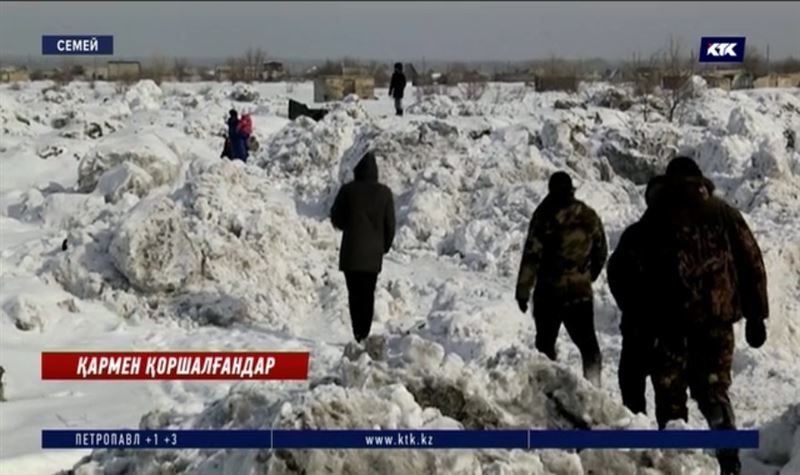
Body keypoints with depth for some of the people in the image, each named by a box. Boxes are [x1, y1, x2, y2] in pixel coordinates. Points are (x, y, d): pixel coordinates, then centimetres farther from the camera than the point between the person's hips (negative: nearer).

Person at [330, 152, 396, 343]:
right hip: (373, 253, 1)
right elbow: (390, 224, 1)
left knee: (355, 293, 4)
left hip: (351, 251, -1)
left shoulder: (348, 190, -7)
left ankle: (359, 332, -6)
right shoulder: (384, 192, -3)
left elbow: (336, 218, 1)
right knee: (368, 294, 10)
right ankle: (365, 333, 3)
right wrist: (385, 245, 15)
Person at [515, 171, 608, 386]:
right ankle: (593, 384, 3)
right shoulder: (590, 216, 4)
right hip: (581, 291, 4)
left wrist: (523, 290, -9)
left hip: (549, 291, -3)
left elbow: (532, 255, -14)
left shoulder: (545, 216, -11)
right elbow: (601, 253, 13)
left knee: (545, 342, 9)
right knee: (587, 343, 10)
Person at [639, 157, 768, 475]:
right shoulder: (724, 213, 8)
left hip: (671, 318, -2)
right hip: (717, 316, 2)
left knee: (670, 392, 9)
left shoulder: (656, 217, 4)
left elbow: (638, 272, 0)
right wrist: (755, 316, 9)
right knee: (714, 389, 10)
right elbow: (752, 264, 5)